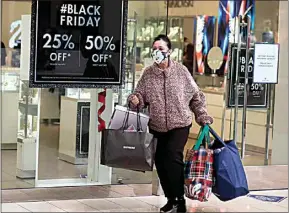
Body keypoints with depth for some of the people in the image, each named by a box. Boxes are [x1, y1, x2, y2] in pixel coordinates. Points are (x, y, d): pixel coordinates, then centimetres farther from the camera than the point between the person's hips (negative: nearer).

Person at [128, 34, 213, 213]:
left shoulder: (181, 71, -5)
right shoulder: (148, 74, 0)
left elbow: (196, 96, 2)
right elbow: (141, 95, 4)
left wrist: (203, 117, -2)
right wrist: (135, 100, -19)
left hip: (180, 125, -3)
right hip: (157, 127, 3)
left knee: (173, 156, -20)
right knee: (160, 162, 6)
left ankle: (180, 198, -6)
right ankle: (171, 198, 25)